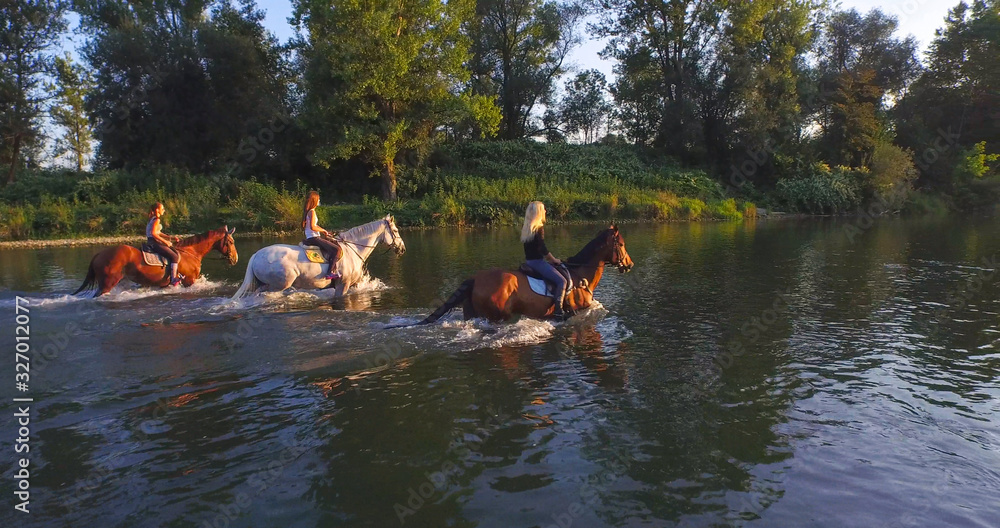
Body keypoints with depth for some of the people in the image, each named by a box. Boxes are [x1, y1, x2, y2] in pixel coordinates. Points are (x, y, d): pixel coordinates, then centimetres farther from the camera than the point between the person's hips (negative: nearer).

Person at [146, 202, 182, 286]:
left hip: (156, 242, 11)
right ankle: (173, 279, -16)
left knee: (177, 253, 11)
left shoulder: (154, 219, 17)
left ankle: (176, 274, 14)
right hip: (155, 243, -11)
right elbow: (153, 233, -24)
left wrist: (171, 238, 15)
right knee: (174, 257, -16)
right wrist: (165, 241, -20)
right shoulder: (156, 220, -14)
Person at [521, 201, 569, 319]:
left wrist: (549, 259, 18)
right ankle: (558, 310, -19)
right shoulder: (539, 228, -14)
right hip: (537, 262, -10)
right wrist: (553, 259, -2)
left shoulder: (526, 228, 12)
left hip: (529, 261, 10)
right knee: (562, 281, -11)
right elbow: (542, 249, -18)